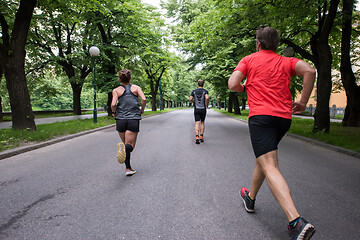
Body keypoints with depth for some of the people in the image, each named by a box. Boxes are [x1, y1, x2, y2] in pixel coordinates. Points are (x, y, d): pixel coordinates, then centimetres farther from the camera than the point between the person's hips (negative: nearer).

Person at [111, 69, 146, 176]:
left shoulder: (116, 90, 6)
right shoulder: (136, 88, 7)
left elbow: (113, 104, -9)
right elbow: (143, 99, -9)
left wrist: (114, 113, 10)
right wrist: (142, 110, 7)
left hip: (120, 119, 2)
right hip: (133, 120, -1)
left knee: (126, 144, 17)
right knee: (130, 146, -1)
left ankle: (128, 169, 17)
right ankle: (124, 147, -37)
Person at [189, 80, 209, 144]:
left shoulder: (194, 91, 6)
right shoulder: (205, 91, -1)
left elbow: (190, 99, -4)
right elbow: (207, 98, -19)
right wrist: (207, 104, -2)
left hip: (196, 109, 0)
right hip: (203, 109, 0)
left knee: (197, 123, -5)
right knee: (202, 122, 16)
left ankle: (197, 137, -22)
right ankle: (201, 136, 14)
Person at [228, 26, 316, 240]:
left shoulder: (249, 59, 9)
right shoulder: (286, 62, 16)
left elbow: (233, 84, -4)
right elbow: (310, 71, -2)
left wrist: (245, 88, 19)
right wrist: (303, 102, 4)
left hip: (260, 116, -5)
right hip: (284, 117, 6)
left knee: (270, 168, -13)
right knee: (264, 158, 23)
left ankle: (296, 221, -28)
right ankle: (250, 198, 40)